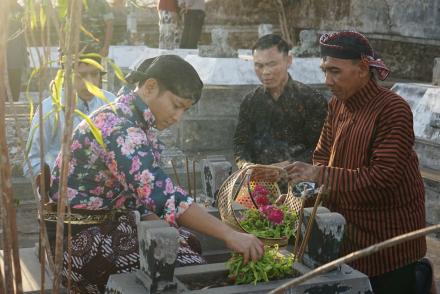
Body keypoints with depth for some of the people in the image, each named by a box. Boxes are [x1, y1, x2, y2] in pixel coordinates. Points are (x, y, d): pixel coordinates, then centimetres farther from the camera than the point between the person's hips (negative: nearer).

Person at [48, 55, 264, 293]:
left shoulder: (137, 121, 5)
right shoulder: (120, 129, -27)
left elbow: (146, 190, 6)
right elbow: (161, 196, -37)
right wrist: (229, 234, -37)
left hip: (107, 223, 9)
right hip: (81, 237, -9)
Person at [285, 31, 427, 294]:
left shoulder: (393, 110, -17)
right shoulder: (338, 104, 6)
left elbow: (384, 179, -24)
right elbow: (323, 157, 10)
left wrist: (319, 175, -26)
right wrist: (304, 187, -10)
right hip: (347, 230, 7)